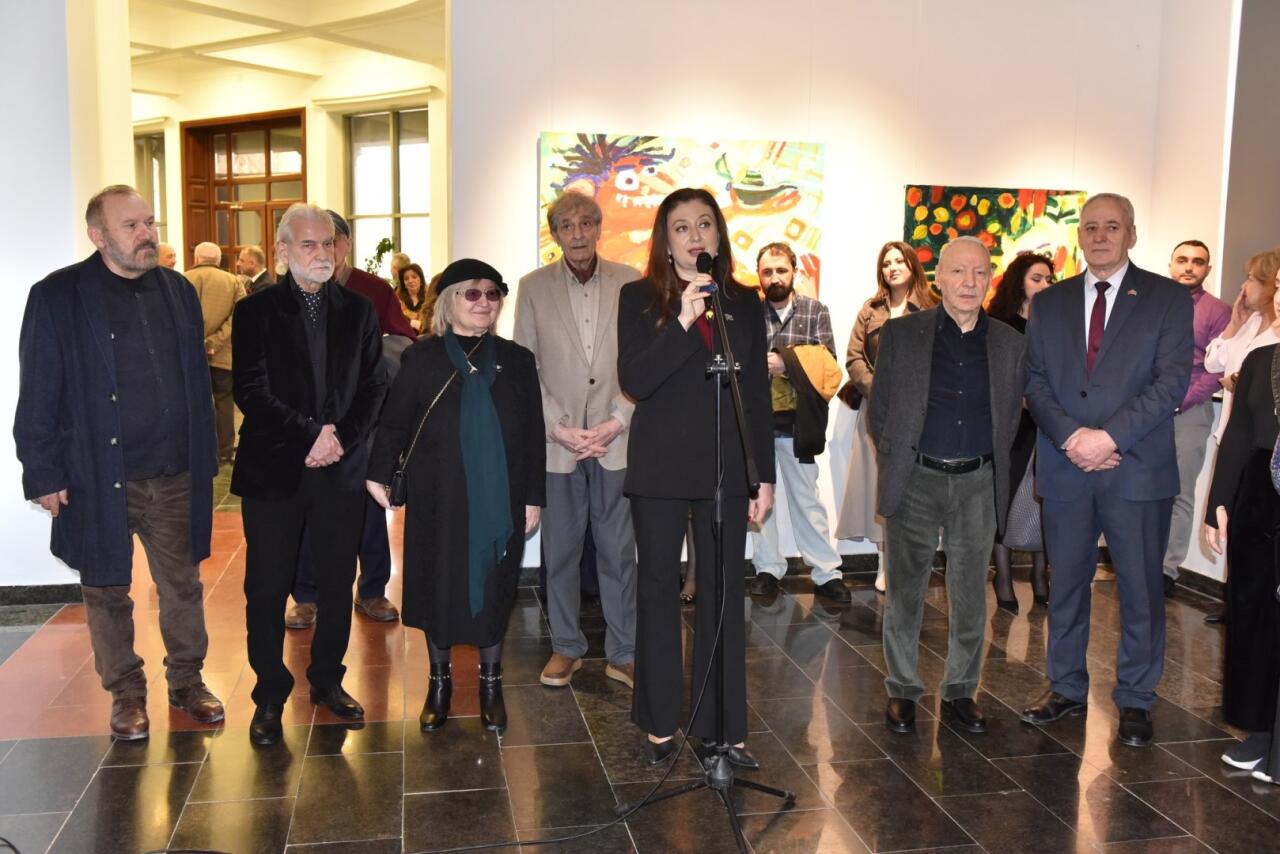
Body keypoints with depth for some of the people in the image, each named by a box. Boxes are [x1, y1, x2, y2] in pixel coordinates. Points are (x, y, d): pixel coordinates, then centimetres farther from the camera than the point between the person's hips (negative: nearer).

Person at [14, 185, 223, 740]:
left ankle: (186, 681, 30)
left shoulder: (178, 292, 6)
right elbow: (37, 396, -5)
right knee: (107, 594, 11)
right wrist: (44, 475, -8)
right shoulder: (57, 298, -6)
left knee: (183, 587, 13)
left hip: (174, 478, 3)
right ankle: (126, 693, 28)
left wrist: (204, 462, 9)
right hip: (99, 481, -3)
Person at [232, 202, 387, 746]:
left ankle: (327, 679, 27)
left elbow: (372, 387, 5)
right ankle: (270, 696, 18)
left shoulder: (358, 311, 9)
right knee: (267, 588, 3)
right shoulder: (255, 312, 1)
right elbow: (251, 392, -7)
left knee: (338, 582, 9)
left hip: (341, 469, 3)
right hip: (273, 470, -2)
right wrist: (311, 435, -14)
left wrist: (340, 438, -10)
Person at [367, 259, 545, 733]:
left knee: (494, 587, 8)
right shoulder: (422, 358, 2)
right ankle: (440, 681, 26)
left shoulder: (516, 360, 6)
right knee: (440, 587, 7)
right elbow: (394, 422, 1)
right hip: (439, 498, -1)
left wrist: (533, 497, 4)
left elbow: (533, 435, 7)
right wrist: (378, 473, -10)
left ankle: (490, 682, 25)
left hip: (500, 498, 1)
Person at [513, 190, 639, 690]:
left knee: (618, 551, 5)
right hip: (556, 440, 1)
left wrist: (618, 421, -9)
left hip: (616, 440, 0)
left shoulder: (630, 283, 2)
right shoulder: (533, 288, 4)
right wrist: (558, 427, -8)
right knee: (560, 551, 8)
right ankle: (566, 647, 23)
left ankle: (623, 653, 17)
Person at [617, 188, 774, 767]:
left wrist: (764, 475, 6)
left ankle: (723, 726, 15)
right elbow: (633, 382, -11)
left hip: (725, 469, 2)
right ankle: (659, 723, 20)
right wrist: (683, 322, -21)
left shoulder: (744, 303, 8)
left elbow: (758, 394, 9)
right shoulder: (640, 298, 1)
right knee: (657, 589, 7)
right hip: (660, 469, -2)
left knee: (724, 594, 4)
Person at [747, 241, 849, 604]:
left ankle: (826, 572, 13)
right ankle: (768, 568, 22)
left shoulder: (815, 310, 2)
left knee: (806, 498, 6)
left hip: (795, 421, -1)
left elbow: (826, 361, -7)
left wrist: (786, 363, -19)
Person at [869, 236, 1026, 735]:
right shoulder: (900, 334, -1)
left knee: (970, 597, 9)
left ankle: (960, 692, 24)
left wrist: (991, 467, 8)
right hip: (915, 482, -1)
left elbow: (1010, 417, 12)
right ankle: (902, 691, 21)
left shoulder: (1010, 344, 5)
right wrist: (898, 465, 3)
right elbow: (878, 412, 4)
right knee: (905, 593, 7)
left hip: (978, 485, 2)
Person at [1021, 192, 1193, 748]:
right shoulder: (1049, 303, 10)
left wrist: (1109, 436, -17)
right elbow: (1035, 381, 3)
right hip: (1065, 470, 3)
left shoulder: (1168, 299, 1)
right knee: (1066, 585, 12)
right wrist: (1069, 436, -13)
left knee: (1141, 591, 5)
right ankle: (1066, 688, 27)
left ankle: (1135, 700, 21)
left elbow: (1172, 381, -8)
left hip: (1138, 470, -2)